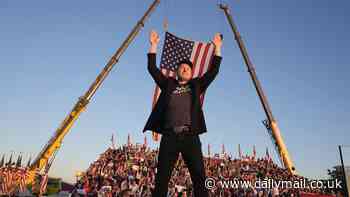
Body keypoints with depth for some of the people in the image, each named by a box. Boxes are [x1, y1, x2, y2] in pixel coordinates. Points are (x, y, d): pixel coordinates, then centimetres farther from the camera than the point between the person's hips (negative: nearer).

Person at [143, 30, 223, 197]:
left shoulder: (196, 85, 20)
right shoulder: (168, 84, 19)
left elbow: (213, 71, 17)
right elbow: (152, 68, 15)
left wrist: (217, 47, 16)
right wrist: (154, 45, 14)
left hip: (190, 136, 0)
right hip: (169, 136, 0)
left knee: (199, 177, -2)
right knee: (162, 178, 1)